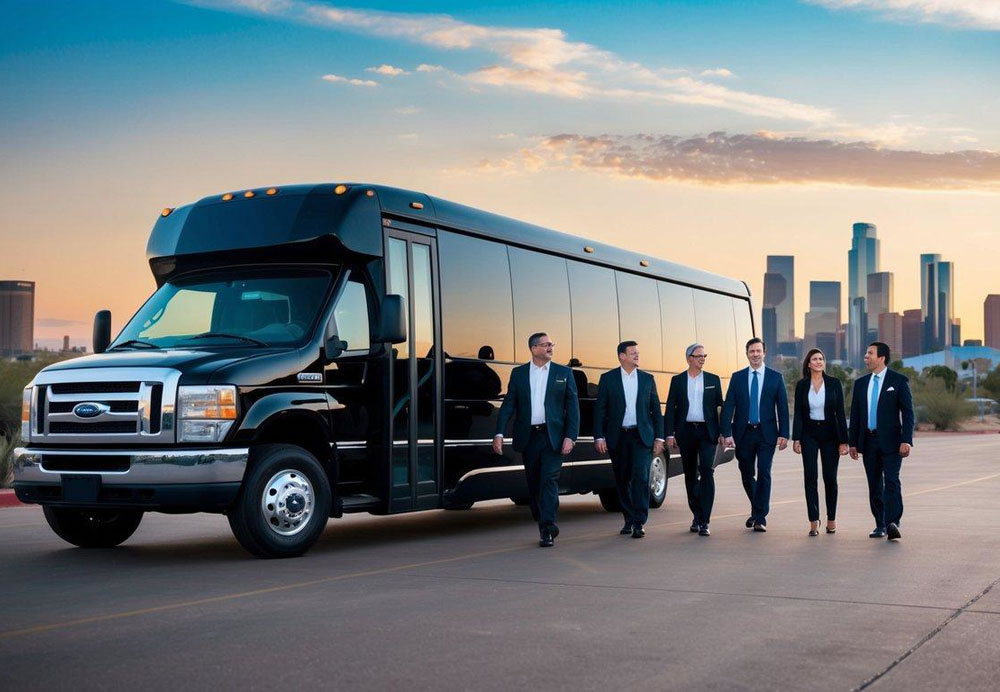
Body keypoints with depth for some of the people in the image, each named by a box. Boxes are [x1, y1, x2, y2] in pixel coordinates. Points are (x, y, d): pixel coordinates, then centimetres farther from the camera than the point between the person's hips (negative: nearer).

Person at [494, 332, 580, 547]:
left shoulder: (564, 373, 6)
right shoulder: (518, 373, 9)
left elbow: (573, 407, 2)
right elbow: (508, 405, 4)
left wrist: (570, 437, -8)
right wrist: (499, 433, -7)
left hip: (553, 437, -2)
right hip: (528, 437, 2)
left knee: (549, 481, -11)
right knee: (534, 484, 8)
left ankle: (547, 531, -13)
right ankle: (544, 527, 21)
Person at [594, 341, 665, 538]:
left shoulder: (647, 379, 8)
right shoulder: (608, 378, 3)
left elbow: (656, 410, 10)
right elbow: (599, 410, 1)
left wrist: (659, 437, 4)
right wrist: (599, 437, -7)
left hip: (642, 436, 0)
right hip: (618, 437, 0)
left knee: (641, 477, -12)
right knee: (622, 480, 7)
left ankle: (639, 522, -9)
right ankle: (629, 519, 20)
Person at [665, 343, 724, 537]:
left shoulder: (713, 380, 8)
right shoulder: (677, 380, 7)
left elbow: (720, 406, 7)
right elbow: (670, 408, 5)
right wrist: (670, 434, -3)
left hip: (707, 432, -1)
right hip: (686, 432, 1)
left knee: (707, 472, -13)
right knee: (690, 475, 9)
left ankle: (704, 521, -13)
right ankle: (697, 516, 22)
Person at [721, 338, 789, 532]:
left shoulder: (775, 377, 3)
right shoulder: (737, 377, 5)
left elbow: (782, 407, 3)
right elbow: (728, 406, 0)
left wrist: (784, 434, -5)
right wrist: (727, 433, -10)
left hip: (766, 433, -2)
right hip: (744, 432, 2)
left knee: (764, 473, -8)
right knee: (746, 474, 9)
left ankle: (760, 518, -2)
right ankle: (756, 510, 31)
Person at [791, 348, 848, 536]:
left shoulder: (834, 383, -1)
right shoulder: (802, 385, 2)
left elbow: (840, 413, -2)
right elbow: (797, 414, 2)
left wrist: (843, 441, -6)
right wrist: (796, 439, -6)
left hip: (829, 433, 0)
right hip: (809, 433, 1)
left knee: (830, 477, 4)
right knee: (810, 477, -5)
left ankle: (831, 518, 21)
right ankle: (814, 521, -3)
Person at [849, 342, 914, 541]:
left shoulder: (898, 381, -1)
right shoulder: (861, 383, 13)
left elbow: (908, 412, -5)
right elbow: (855, 415, 14)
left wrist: (906, 440, -14)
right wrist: (853, 442, 10)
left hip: (890, 441, -5)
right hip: (868, 441, 5)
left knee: (891, 482, -14)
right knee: (874, 486, 7)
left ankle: (893, 523, -21)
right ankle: (880, 525, 14)